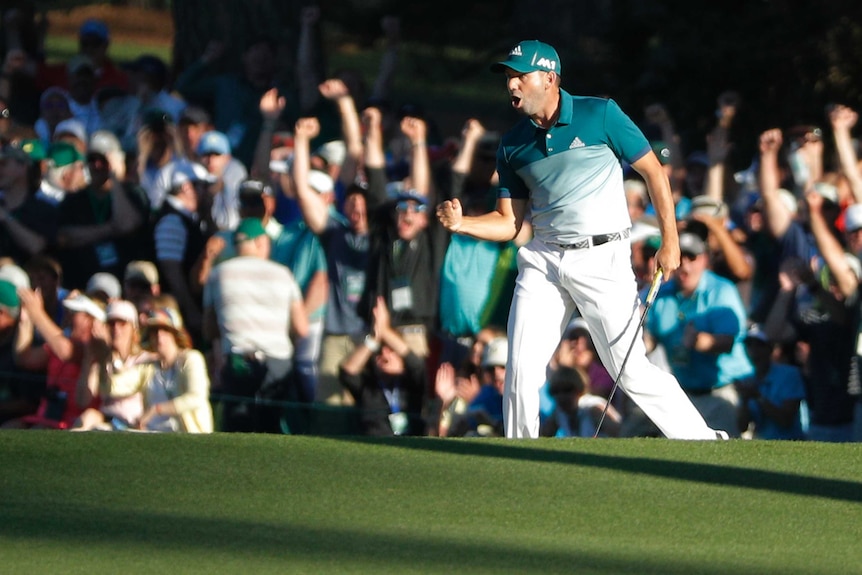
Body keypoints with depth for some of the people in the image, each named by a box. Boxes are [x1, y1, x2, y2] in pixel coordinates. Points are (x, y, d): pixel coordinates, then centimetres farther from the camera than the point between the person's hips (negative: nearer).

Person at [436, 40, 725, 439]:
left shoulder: (600, 115, -4)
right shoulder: (513, 145, 8)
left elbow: (653, 171, 1)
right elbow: (508, 222, 12)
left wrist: (670, 242, -3)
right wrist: (460, 223, -7)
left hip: (602, 258, -4)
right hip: (543, 262, 4)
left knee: (631, 371, -7)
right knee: (522, 369, -6)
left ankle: (702, 441, 6)